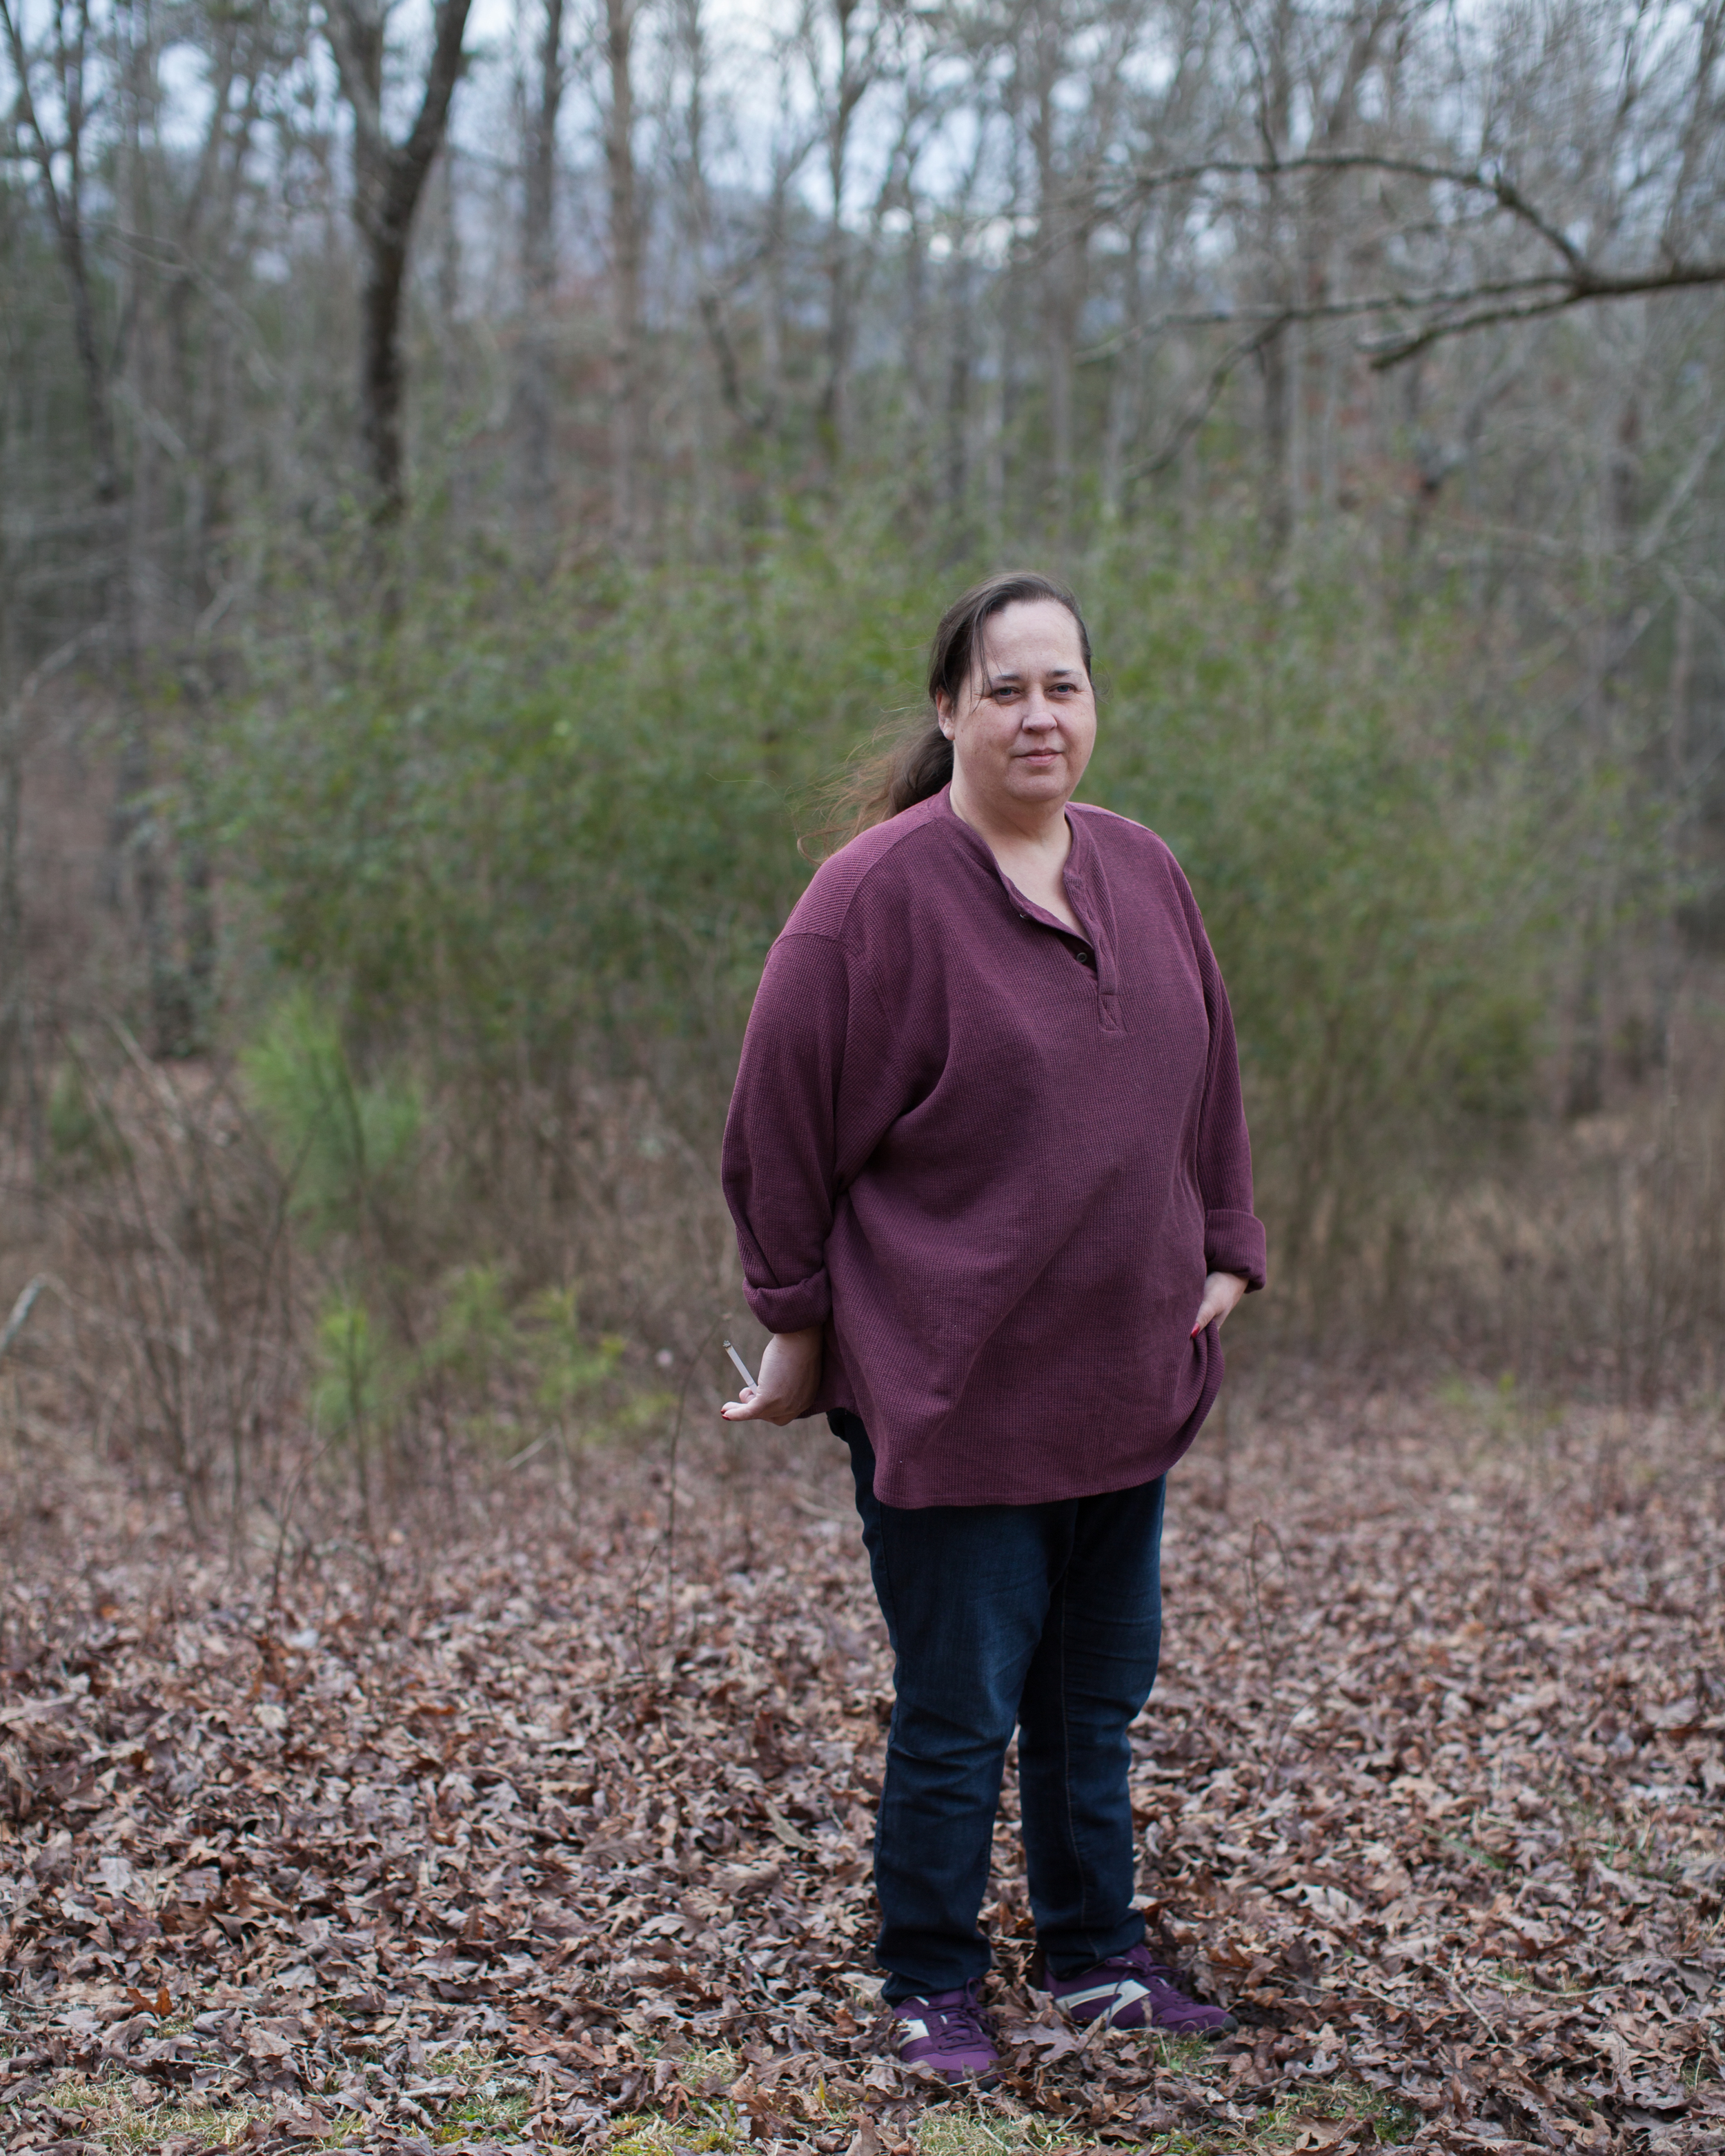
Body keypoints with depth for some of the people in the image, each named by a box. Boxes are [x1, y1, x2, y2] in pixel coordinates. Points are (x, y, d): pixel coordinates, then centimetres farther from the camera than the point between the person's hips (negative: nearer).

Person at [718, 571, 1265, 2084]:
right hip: (947, 1386, -6)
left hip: (1126, 1380, 6)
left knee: (1100, 1692, 18)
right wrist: (797, 1325, -6)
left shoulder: (1144, 873, 6)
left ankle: (1097, 1955, 34)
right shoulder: (879, 893, -13)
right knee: (959, 1711, 3)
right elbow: (781, 1123, -9)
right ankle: (932, 1986, 21)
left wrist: (1226, 1259, 11)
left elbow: (1207, 1088, 17)